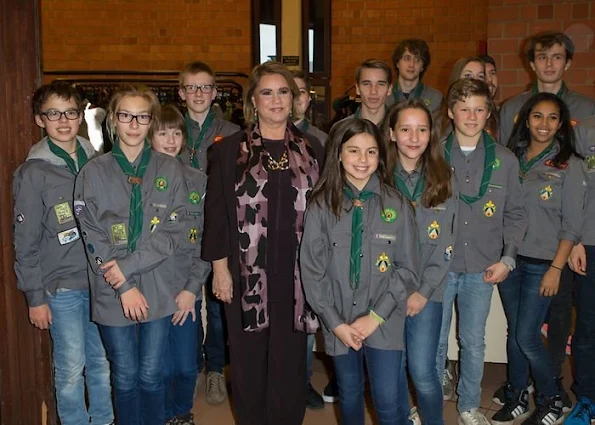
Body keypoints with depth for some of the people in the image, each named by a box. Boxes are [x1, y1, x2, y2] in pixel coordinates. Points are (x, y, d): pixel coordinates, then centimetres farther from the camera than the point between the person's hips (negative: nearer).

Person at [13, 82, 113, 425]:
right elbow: (25, 242, -5)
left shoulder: (96, 161, 4)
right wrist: (35, 297, -5)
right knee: (71, 367, 4)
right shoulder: (33, 173, -7)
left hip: (101, 280, 4)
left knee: (102, 361, 13)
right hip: (62, 286, -4)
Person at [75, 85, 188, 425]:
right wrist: (124, 286, -12)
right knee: (125, 377, 11)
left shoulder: (170, 170, 1)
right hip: (112, 294, 0)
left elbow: (175, 231, -5)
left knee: (152, 376, 10)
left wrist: (129, 265, -14)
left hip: (158, 290, 0)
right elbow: (93, 238, -4)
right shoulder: (94, 173, 0)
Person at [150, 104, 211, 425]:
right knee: (163, 367, 4)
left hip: (187, 290, 2)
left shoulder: (199, 181, 4)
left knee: (187, 366, 8)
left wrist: (192, 289, -5)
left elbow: (206, 241, 2)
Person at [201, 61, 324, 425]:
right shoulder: (230, 149, 2)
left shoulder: (312, 150, 7)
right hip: (247, 274, -1)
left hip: (297, 274, 1)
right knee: (249, 358, 9)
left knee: (290, 360, 8)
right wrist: (220, 267, -5)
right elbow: (217, 211, 0)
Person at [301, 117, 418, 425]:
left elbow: (407, 269, -3)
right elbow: (311, 269, -4)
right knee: (349, 396, 16)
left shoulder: (397, 205, -3)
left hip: (384, 323, -1)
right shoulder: (321, 205, -4)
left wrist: (375, 317, -10)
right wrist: (335, 322, -8)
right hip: (339, 322, 1)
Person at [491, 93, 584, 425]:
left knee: (527, 336, -3)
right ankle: (517, 398, 27)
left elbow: (572, 224, -6)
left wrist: (556, 268, -11)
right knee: (514, 332, 11)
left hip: (541, 263, -4)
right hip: (509, 258, 4)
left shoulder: (569, 164, -5)